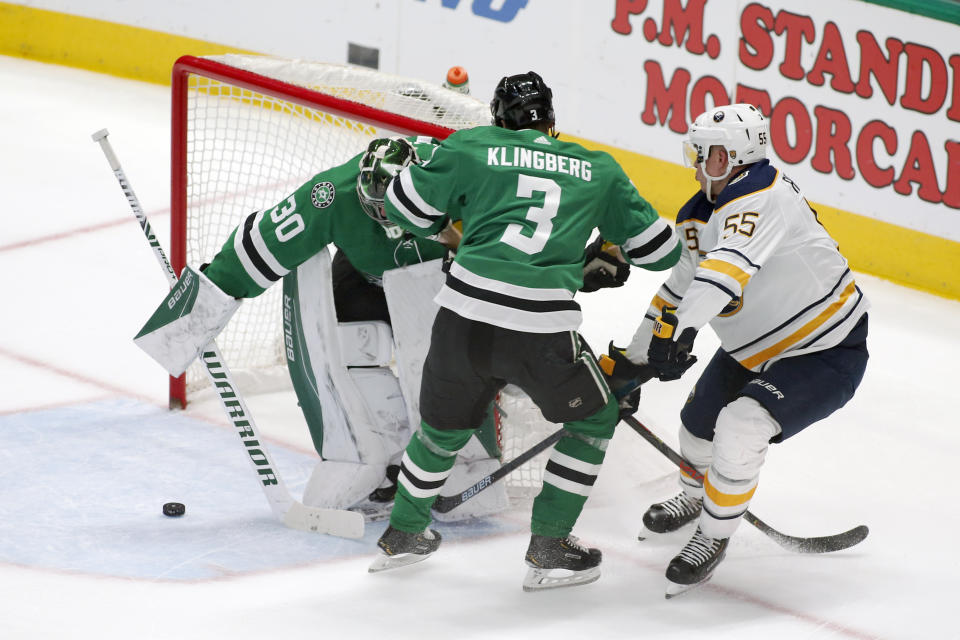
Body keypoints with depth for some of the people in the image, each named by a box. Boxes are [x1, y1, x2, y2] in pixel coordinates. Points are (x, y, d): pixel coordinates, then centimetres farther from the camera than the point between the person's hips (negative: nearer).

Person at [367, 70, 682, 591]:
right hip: (543, 329, -2)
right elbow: (658, 248, 21)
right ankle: (548, 550, 20)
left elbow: (406, 203, 14)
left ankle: (404, 533, 41)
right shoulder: (596, 169, 17)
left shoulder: (471, 147, 13)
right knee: (593, 419, 22)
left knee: (445, 425, 26)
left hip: (464, 314, 2)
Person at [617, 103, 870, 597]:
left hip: (828, 355, -9)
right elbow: (680, 286, 13)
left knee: (740, 428, -24)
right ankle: (695, 498, 49)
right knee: (699, 421, 16)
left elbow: (729, 265, -45)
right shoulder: (699, 215, 0)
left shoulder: (763, 195, -29)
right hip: (753, 349, 9)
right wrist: (632, 361, 16)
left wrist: (680, 329, -53)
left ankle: (714, 536, -2)